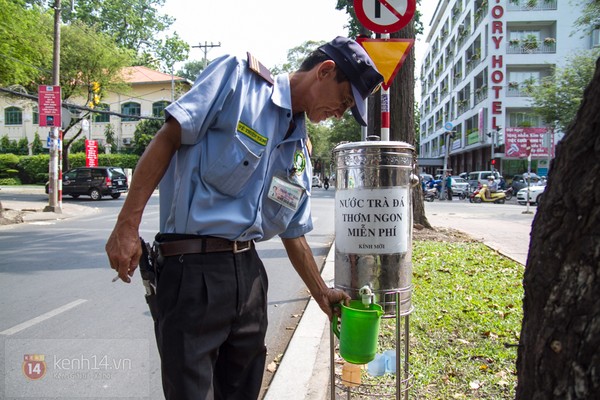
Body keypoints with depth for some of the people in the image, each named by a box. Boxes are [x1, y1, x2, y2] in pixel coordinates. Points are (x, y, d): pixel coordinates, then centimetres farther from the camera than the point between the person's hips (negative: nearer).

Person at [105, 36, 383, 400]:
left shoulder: (301, 152, 14)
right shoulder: (237, 76, -4)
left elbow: (293, 233, 19)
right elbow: (168, 138, -10)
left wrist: (322, 293, 22)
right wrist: (127, 226, -15)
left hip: (249, 270, 7)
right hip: (193, 267, -7)